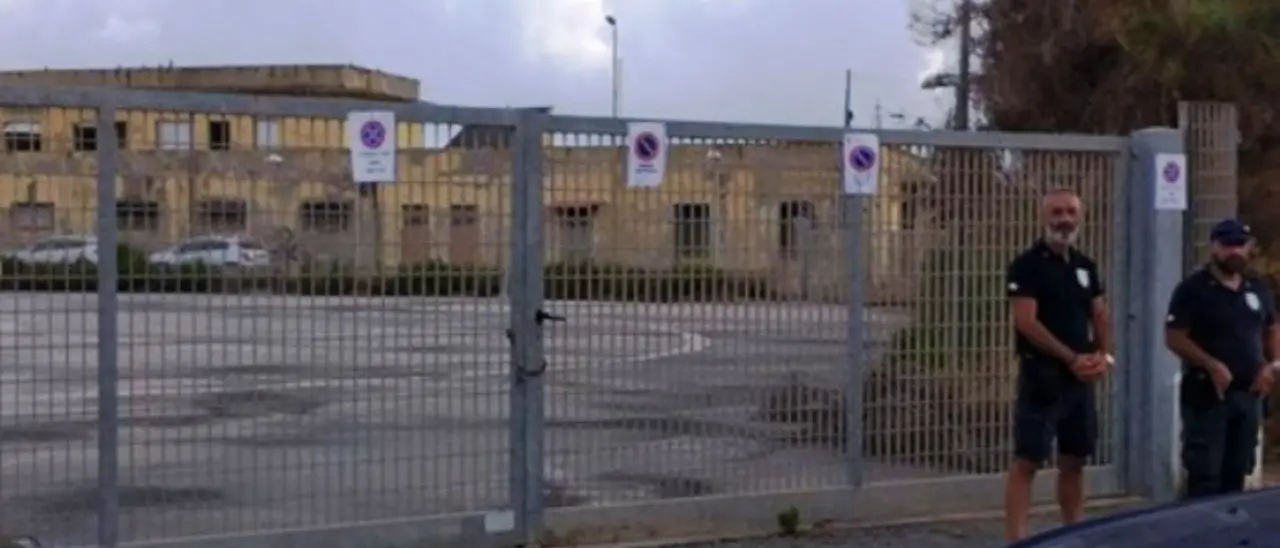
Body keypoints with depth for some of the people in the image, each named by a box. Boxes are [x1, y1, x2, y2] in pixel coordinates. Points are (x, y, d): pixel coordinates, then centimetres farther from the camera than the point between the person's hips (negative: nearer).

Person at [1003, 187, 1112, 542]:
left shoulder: (1085, 266, 14)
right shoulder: (1027, 265, -9)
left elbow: (1099, 315, 17)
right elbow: (1026, 322, -16)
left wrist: (1103, 355, -2)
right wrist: (1071, 358, -18)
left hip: (1081, 378, 7)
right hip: (1042, 375, -7)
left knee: (1074, 460, 13)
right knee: (1027, 460, -9)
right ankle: (1015, 541, -11)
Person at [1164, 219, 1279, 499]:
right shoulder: (1193, 289, -8)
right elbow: (1174, 338, -12)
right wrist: (1212, 365, -22)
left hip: (1249, 393, 6)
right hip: (1206, 394, -6)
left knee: (1237, 472, 12)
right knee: (1204, 475, -8)